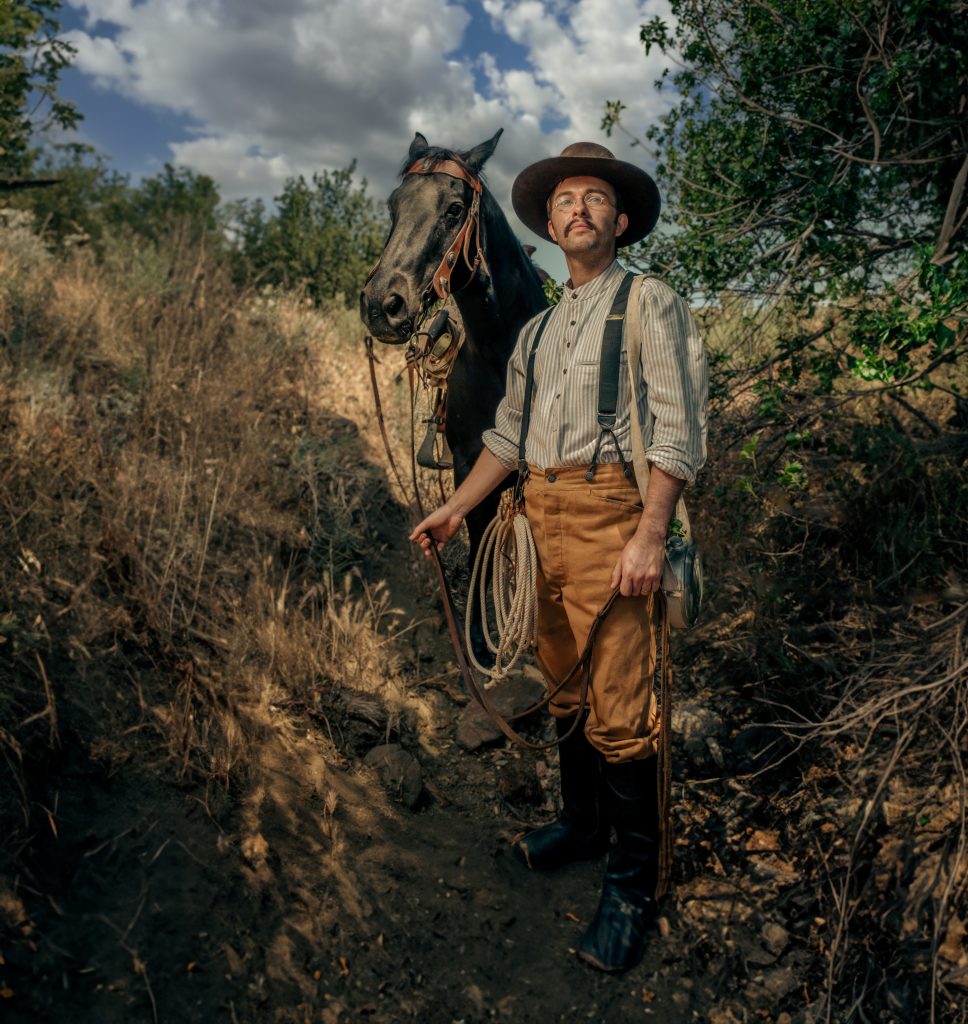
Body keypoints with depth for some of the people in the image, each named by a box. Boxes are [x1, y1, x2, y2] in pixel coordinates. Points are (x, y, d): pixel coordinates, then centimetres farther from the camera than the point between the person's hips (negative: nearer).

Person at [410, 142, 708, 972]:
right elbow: (508, 435, 21)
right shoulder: (538, 329, 20)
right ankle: (582, 823, 35)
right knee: (564, 686, 16)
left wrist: (650, 534, -19)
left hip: (610, 511, -6)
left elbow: (678, 426, -9)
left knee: (619, 710, -5)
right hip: (540, 515, 7)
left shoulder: (652, 304, 2)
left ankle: (633, 882, 12)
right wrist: (456, 509, 14)